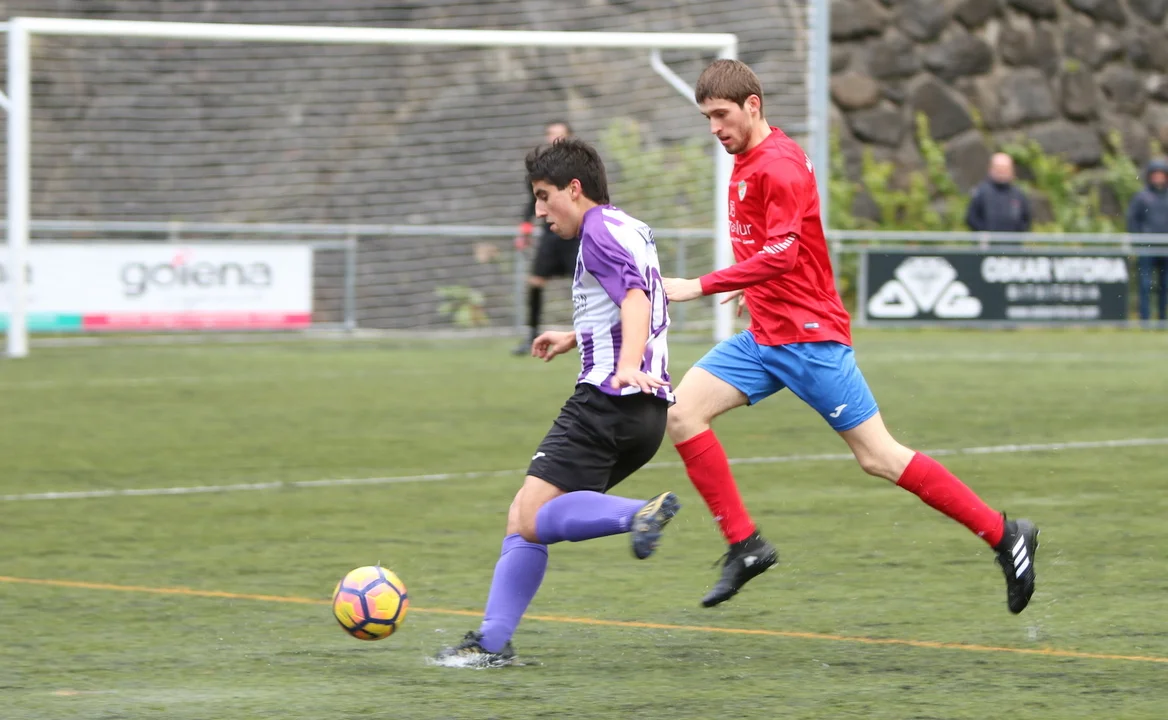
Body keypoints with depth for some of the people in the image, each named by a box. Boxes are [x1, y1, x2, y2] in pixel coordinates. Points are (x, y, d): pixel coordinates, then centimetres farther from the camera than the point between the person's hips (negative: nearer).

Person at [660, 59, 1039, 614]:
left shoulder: (779, 166, -18)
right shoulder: (746, 162, 13)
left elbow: (780, 255, -28)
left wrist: (700, 287, -29)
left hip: (809, 336, -9)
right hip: (764, 336, 9)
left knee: (877, 456, -6)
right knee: (682, 412, -5)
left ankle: (1004, 536, 3)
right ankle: (745, 544, -1)